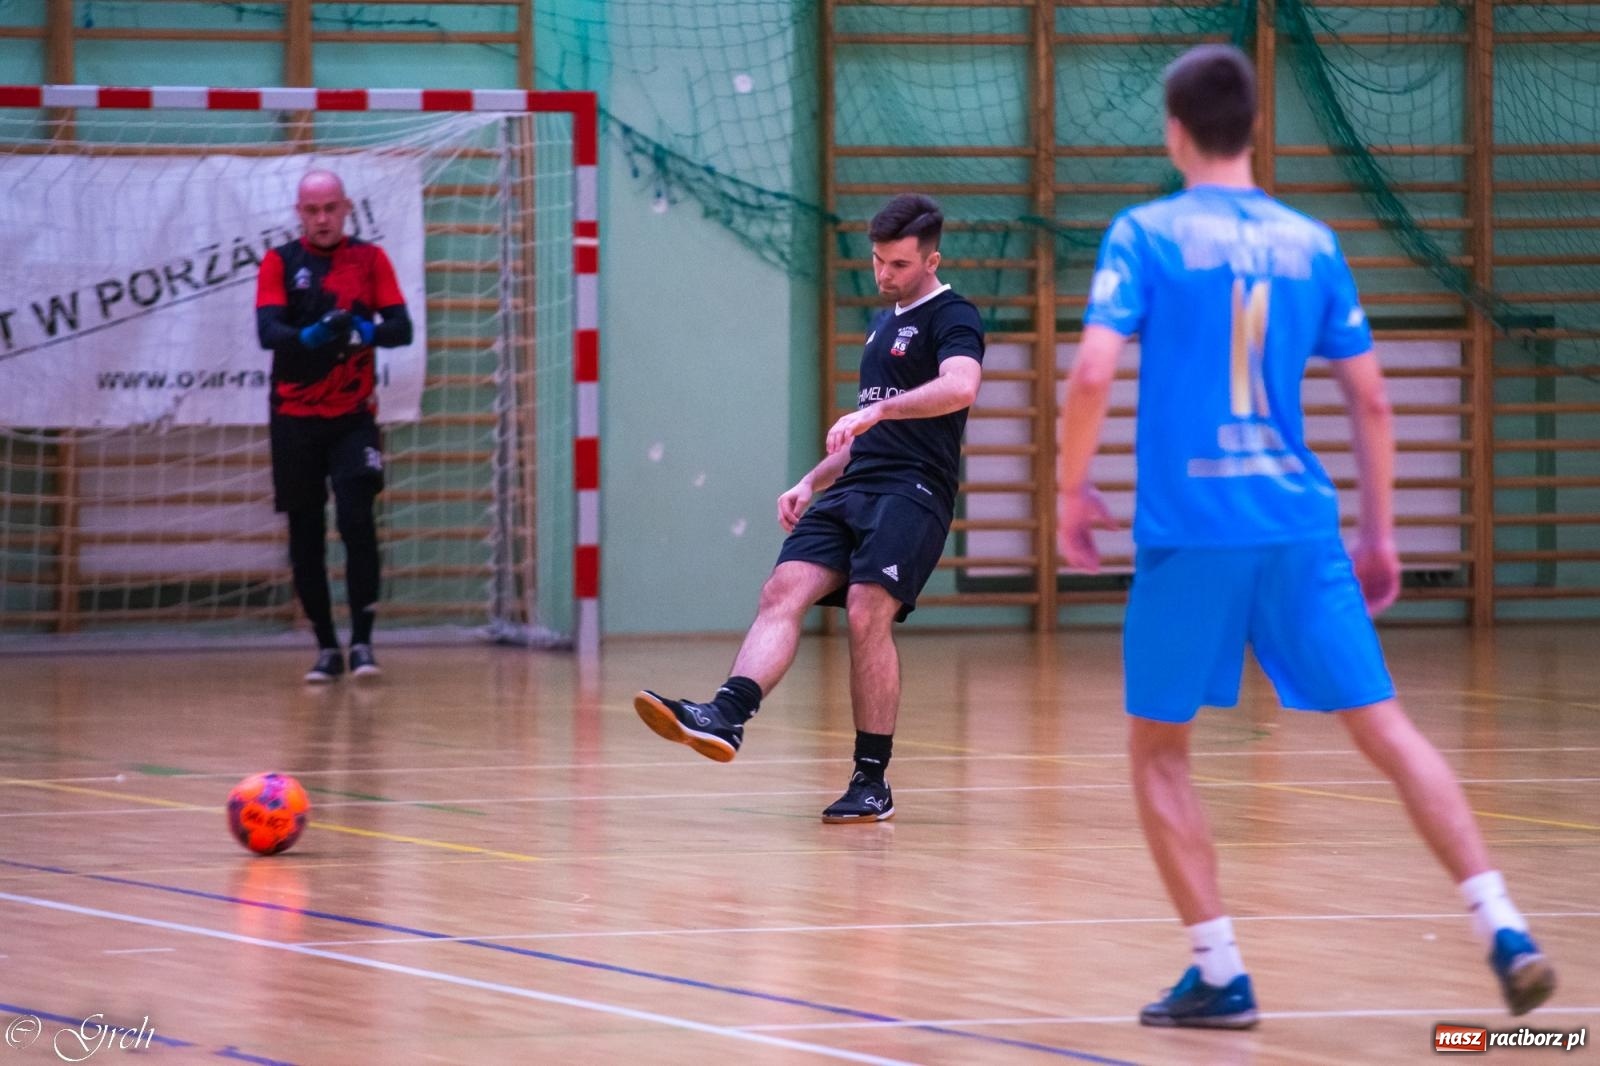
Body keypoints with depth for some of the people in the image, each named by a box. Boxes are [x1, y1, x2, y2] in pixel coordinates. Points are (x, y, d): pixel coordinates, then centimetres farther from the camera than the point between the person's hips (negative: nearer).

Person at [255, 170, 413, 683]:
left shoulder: (370, 259, 5)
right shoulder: (280, 262, 2)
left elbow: (402, 328, -3)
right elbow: (268, 330, -12)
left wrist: (366, 331, -24)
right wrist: (313, 336, -31)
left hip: (353, 415, -1)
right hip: (294, 418, 1)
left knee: (357, 522, -15)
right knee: (305, 537, 3)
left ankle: (362, 641, -7)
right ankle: (326, 648, 13)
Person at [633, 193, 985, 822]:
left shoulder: (950, 318, -2)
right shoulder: (882, 325, 25)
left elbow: (960, 387, -25)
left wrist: (876, 409, -34)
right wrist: (812, 483, 23)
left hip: (912, 493, -8)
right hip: (853, 489, 8)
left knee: (867, 616, -19)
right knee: (783, 592, -13)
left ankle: (872, 783, -12)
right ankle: (725, 717, -31)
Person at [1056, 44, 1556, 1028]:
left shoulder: (1147, 236, -1)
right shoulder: (1310, 244, 10)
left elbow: (1093, 375, -12)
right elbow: (1370, 402, 11)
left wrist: (1069, 490, 2)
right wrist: (1379, 535, 18)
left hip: (1187, 532, -3)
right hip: (1299, 525, 3)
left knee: (1158, 752, 12)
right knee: (1385, 730, 3)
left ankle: (1222, 974, 6)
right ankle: (1504, 930, -11)